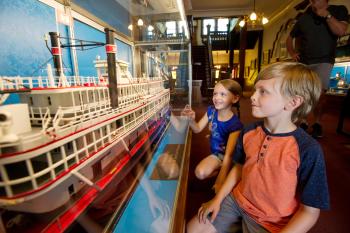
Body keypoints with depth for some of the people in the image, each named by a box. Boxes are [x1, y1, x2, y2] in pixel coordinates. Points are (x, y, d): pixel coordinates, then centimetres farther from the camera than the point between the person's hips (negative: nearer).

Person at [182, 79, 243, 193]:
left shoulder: (235, 124, -28)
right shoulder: (211, 110, -11)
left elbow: (229, 155, -29)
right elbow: (198, 129, -1)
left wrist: (220, 182, -29)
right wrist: (191, 119, -25)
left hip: (226, 156, -4)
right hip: (216, 153, 5)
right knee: (200, 173, -17)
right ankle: (220, 169, 9)